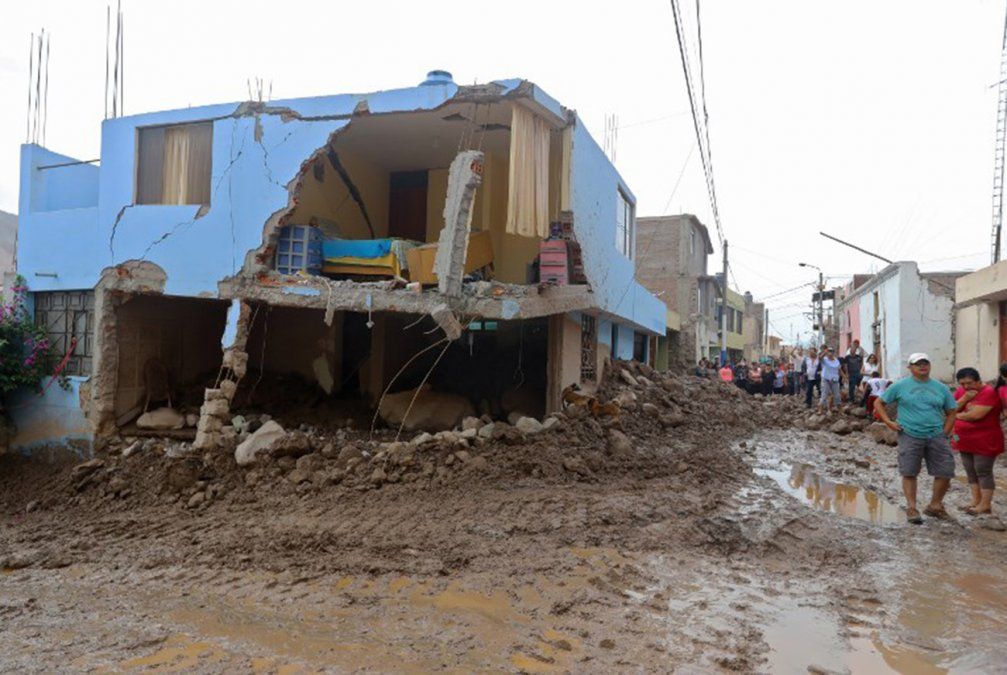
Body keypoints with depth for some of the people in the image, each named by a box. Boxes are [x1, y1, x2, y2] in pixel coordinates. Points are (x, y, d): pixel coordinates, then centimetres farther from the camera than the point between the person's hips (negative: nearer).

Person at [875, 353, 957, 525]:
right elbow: (878, 403, 7)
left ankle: (935, 505, 20)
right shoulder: (900, 386, 3)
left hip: (936, 437, 2)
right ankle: (911, 508, 8)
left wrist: (945, 433, 4)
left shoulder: (941, 388, 10)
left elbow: (951, 412, 16)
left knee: (945, 472, 0)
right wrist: (888, 422, -4)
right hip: (910, 436, -2)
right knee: (909, 473, -1)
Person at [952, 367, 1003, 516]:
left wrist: (958, 416, -6)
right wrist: (965, 398, -15)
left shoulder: (989, 392, -16)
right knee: (971, 472, 12)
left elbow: (976, 415, -23)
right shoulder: (961, 391, 6)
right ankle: (976, 501, 20)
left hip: (984, 441, -7)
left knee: (983, 472, -2)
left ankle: (985, 505, 4)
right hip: (965, 440, 7)